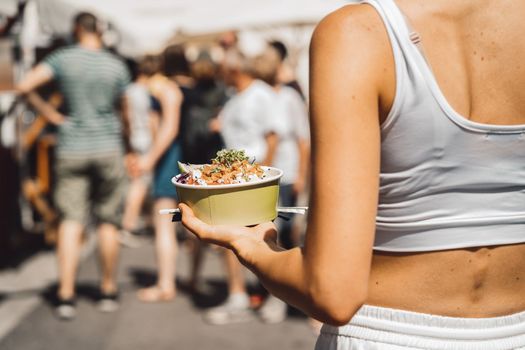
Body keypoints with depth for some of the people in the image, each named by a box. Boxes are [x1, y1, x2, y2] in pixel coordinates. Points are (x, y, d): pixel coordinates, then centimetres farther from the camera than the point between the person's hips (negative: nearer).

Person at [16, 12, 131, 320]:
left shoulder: (63, 58, -3)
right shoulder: (117, 66, 0)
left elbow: (25, 87, -11)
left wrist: (51, 115, 1)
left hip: (71, 148, 0)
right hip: (108, 147, 0)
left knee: (71, 221, 0)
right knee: (108, 222, 8)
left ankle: (66, 296, -5)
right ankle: (109, 291, 18)